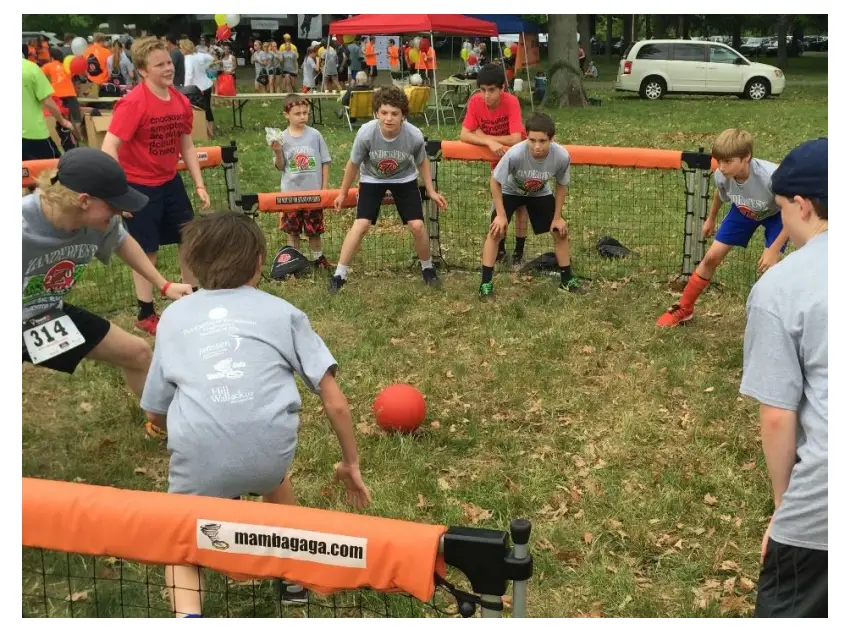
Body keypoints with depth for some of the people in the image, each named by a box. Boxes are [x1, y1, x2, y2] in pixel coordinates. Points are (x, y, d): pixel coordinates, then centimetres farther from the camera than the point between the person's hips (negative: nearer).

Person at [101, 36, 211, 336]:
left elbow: (186, 145, 10)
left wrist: (199, 184, 6)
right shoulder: (133, 103, -23)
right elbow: (109, 147, -26)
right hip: (139, 186, -7)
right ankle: (145, 315, 20)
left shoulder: (181, 102, -2)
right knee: (147, 250, 3)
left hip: (171, 182, 7)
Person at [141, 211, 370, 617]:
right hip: (270, 452, 1)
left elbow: (155, 413, 25)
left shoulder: (174, 316, 21)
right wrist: (351, 464, 25)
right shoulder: (282, 311, 16)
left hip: (200, 460, -1)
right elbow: (335, 402, 11)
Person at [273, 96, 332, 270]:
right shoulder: (282, 138, -3)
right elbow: (280, 166, 0)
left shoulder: (315, 135, -5)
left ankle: (318, 258, 25)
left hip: (313, 192, -1)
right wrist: (278, 152, -18)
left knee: (314, 230, 10)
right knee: (293, 230, 11)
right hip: (291, 192, 1)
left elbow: (325, 162, 0)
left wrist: (324, 188, -2)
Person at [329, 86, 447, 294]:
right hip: (372, 179, -1)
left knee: (417, 225, -7)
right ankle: (339, 275, -2)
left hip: (404, 179, 1)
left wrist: (431, 191, 0)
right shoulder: (366, 133, -31)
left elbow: (422, 162, -4)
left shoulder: (415, 136, -29)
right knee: (361, 224, -15)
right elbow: (353, 164, -11)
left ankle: (428, 269, 19)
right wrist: (343, 193, 0)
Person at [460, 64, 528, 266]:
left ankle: (519, 252, 11)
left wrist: (483, 136, -31)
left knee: (520, 204, 2)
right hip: (498, 159, 3)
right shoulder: (475, 102, -22)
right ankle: (500, 250, 21)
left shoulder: (511, 102, -32)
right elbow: (464, 135, -27)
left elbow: (516, 139, -40)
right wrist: (490, 143, -41)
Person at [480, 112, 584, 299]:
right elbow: (495, 181, -23)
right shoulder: (515, 154, -41)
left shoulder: (562, 156, -33)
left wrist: (557, 217, -7)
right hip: (511, 191, -2)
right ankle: (486, 283, -5)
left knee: (561, 232, 2)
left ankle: (567, 279, 21)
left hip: (540, 193, 3)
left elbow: (561, 185, -10)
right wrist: (501, 214, -20)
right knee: (496, 232, -15)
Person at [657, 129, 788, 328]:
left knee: (768, 265, -19)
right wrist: (711, 218, 16)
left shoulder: (770, 177, -43)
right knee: (712, 256, 2)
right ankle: (684, 309, 19)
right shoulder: (721, 176, -28)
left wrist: (774, 250, -33)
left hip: (776, 214, -4)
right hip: (743, 212, 4)